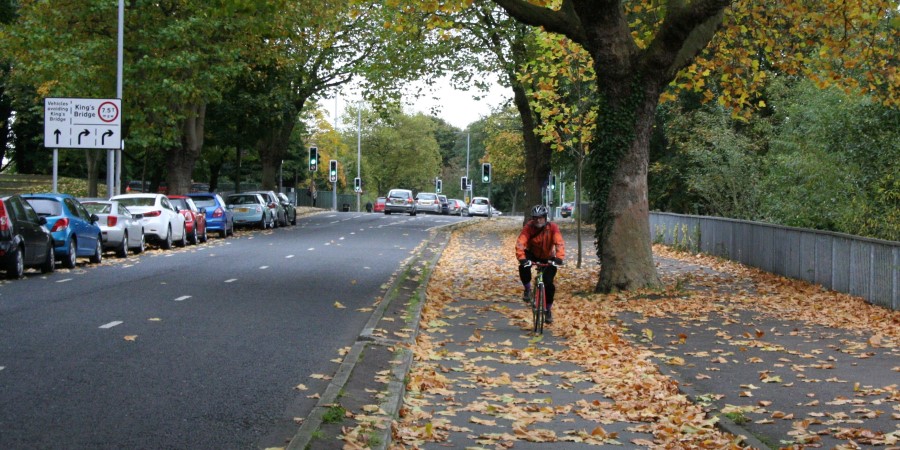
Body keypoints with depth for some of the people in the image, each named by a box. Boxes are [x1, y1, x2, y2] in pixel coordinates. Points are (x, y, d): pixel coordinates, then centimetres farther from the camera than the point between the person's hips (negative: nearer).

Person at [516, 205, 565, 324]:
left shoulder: (552, 227, -24)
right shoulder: (529, 227, -24)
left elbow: (559, 243, -36)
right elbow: (520, 243, -35)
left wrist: (559, 258, -52)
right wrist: (521, 258, -51)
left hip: (548, 257, 0)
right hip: (532, 254, 0)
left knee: (549, 284, -11)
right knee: (524, 267, -33)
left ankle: (548, 310, 11)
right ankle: (527, 289, -6)